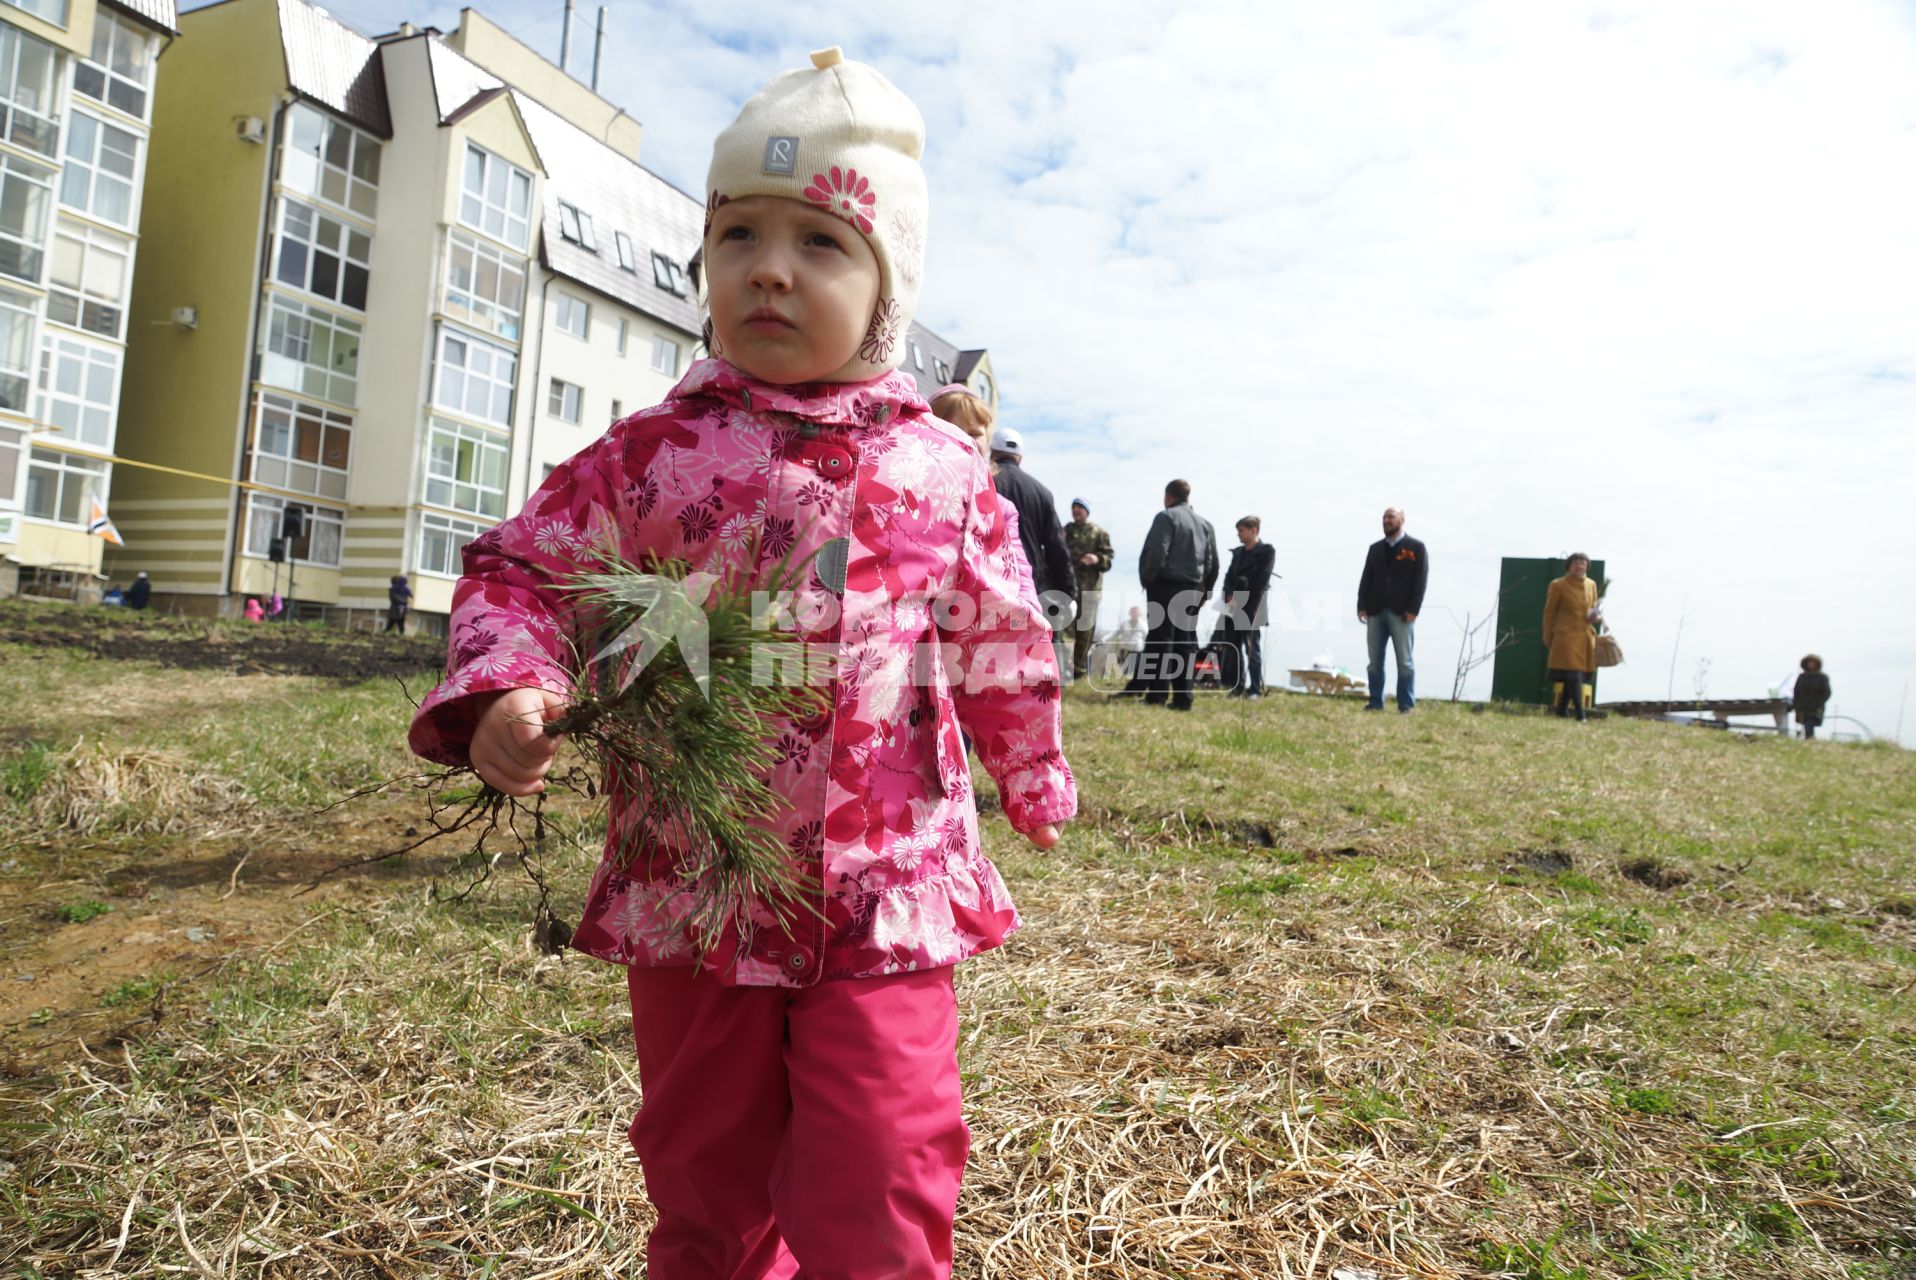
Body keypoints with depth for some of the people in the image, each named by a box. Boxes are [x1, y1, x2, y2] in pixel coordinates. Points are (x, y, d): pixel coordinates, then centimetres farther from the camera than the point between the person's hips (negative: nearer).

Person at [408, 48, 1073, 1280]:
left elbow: (1001, 642, 11)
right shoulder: (654, 454, -2)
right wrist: (504, 693, -16)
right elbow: (519, 568, 4)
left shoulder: (944, 471, 0)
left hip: (886, 896, -1)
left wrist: (1034, 779, 22)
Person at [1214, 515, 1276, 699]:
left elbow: (1261, 580, -8)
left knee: (1253, 649, -5)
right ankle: (1238, 687, 8)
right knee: (1232, 647, 3)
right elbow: (1229, 576, 12)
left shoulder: (1267, 551, 0)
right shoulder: (1238, 552, 18)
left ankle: (1256, 689, -1)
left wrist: (1242, 602, -10)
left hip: (1252, 607, -6)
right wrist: (1229, 598, -6)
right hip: (1234, 607, 6)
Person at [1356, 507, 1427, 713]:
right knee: (1375, 661, 5)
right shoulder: (1375, 548, 15)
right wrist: (1362, 607, 1)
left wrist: (1412, 610, -13)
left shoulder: (1416, 548, 2)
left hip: (1401, 613, -4)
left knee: (1405, 662, -1)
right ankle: (1376, 702, 10)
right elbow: (1366, 579, 11)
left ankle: (1406, 705, 3)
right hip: (1376, 612, 4)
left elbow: (1421, 580, -5)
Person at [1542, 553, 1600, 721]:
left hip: (1586, 637, 6)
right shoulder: (1558, 585, -5)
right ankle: (1580, 715, -13)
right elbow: (1549, 612, 0)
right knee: (1573, 676, -12)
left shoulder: (1591, 585, 12)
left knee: (1577, 675, 9)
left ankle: (1562, 711, 21)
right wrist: (1548, 637, 1)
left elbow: (1594, 607, 24)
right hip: (1566, 636, -6)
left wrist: (1597, 617, 0)